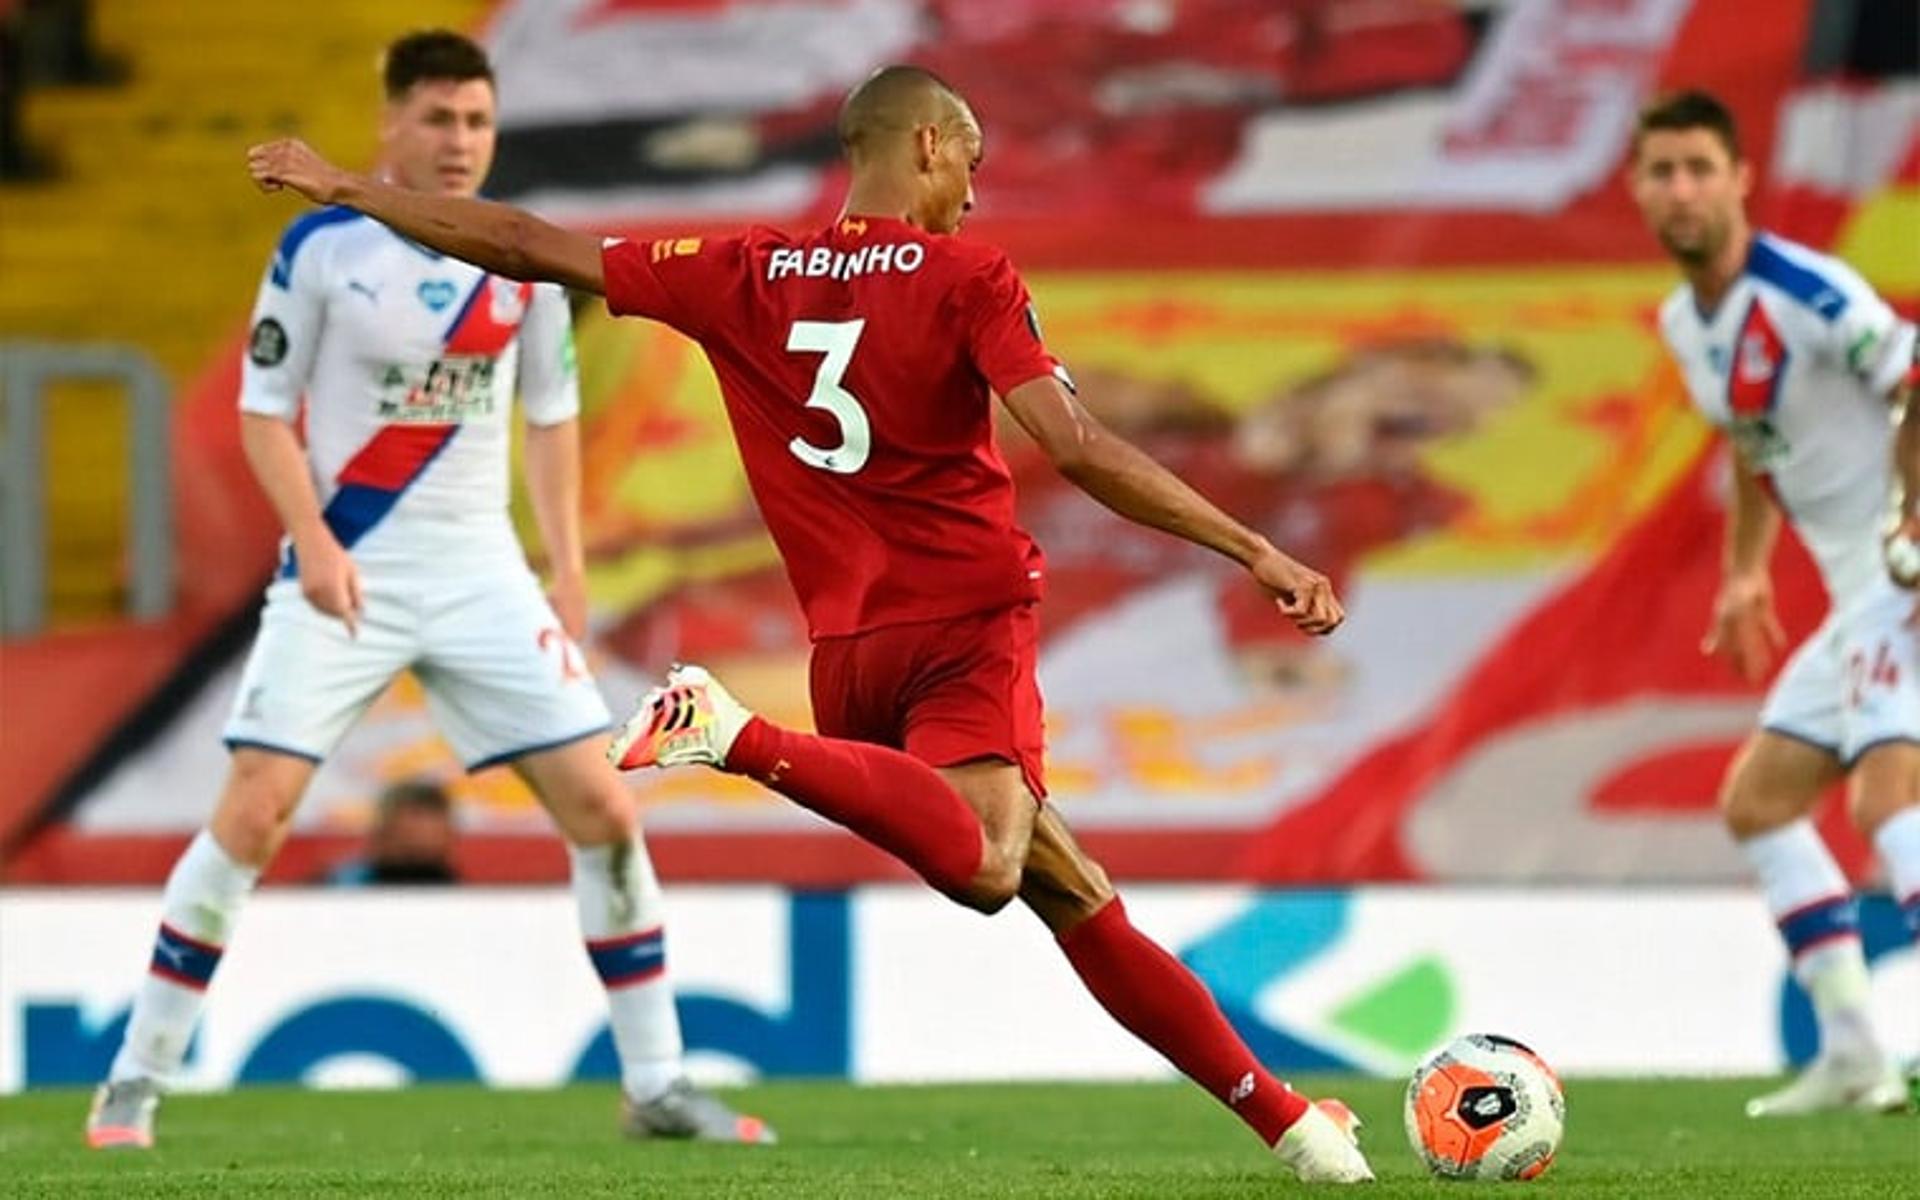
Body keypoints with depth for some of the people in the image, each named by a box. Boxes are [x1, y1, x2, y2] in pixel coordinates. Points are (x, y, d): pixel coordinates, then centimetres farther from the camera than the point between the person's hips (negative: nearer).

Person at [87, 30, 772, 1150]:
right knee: (253, 813, -12)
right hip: (346, 572, -3)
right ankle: (136, 1079, 0)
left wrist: (568, 564, 5)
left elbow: (552, 414, 14)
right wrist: (313, 539, -16)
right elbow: (265, 411, -2)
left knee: (602, 808, -4)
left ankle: (656, 1082, 6)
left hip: (481, 574, 3)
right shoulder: (321, 248, -6)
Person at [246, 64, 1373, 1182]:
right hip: (967, 624, -7)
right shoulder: (969, 280, -4)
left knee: (1073, 893, 9)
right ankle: (743, 741, -36)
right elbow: (1078, 448, -15)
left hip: (847, 649, 7)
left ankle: (1274, 1107, 8)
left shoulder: (746, 277, 10)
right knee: (982, 867, -31)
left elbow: (533, 248, 12)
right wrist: (1259, 553, -14)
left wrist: (346, 189, 23)